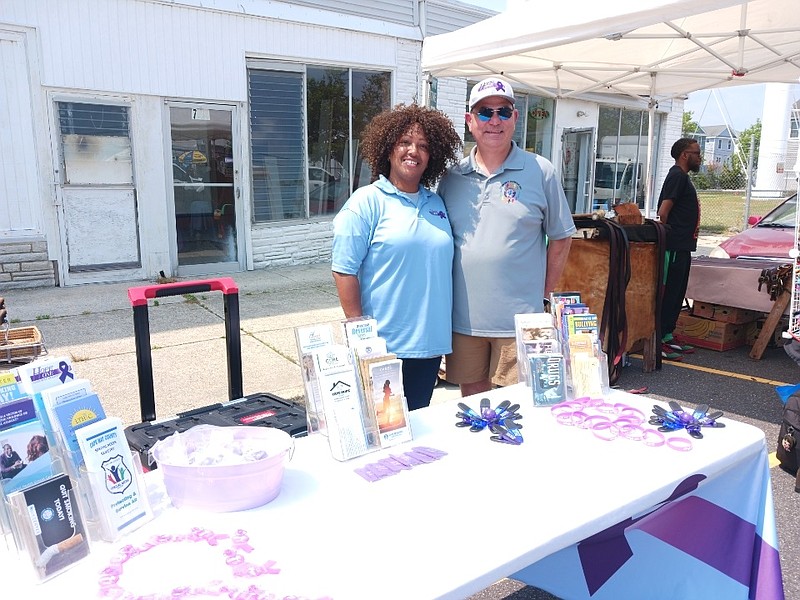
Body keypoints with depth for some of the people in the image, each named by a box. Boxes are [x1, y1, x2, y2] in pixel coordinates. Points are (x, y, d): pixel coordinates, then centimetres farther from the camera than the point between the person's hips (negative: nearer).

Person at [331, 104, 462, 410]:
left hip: (431, 342, 5)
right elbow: (344, 270, -10)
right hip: (383, 345, -5)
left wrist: (442, 330, 12)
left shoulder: (436, 204, 11)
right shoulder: (366, 202, -6)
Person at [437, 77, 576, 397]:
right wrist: (443, 293, 8)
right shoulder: (452, 177, 6)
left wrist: (543, 293, 4)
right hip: (463, 317, 3)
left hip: (520, 320, -2)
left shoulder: (541, 172, -1)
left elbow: (560, 237, 5)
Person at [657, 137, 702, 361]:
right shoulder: (677, 176, -11)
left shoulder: (682, 177, 21)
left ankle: (668, 336, 21)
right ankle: (658, 342, -4)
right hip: (675, 247, -10)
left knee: (677, 294, 14)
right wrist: (667, 236, -10)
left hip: (681, 248, 10)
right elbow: (663, 212, -20)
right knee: (668, 293, -8)